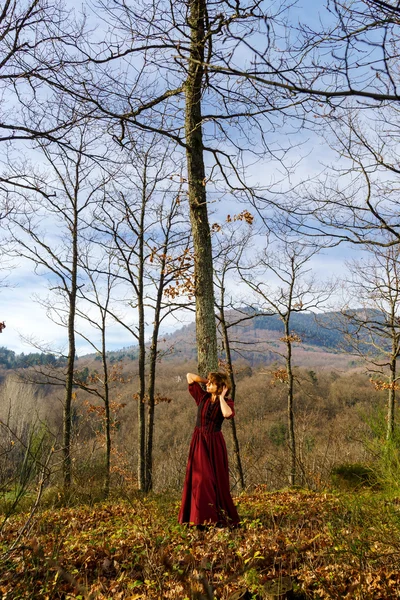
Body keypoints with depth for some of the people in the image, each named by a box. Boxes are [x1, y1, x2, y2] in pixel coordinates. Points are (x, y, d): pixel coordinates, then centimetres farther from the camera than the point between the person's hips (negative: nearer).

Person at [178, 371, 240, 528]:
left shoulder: (226, 402, -4)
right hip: (199, 442, 2)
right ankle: (202, 518, 4)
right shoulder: (202, 397, 2)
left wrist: (221, 397, -16)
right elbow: (190, 376, 3)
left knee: (217, 480, 6)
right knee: (200, 479, -2)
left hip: (215, 443, -2)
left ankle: (220, 517, 17)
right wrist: (206, 380, 4)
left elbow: (227, 414, -29)